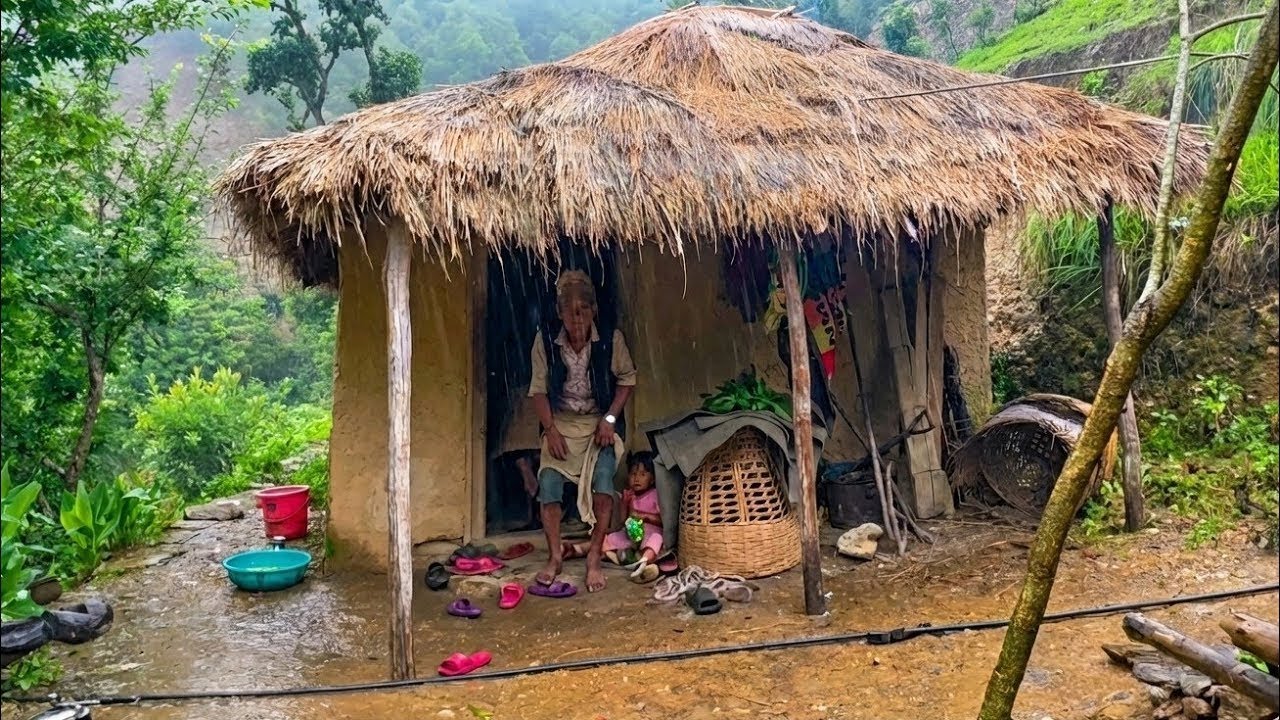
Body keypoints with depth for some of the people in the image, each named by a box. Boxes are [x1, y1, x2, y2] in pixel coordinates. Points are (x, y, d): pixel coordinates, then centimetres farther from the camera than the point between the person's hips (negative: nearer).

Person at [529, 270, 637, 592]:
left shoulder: (611, 339, -11)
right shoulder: (545, 340, -9)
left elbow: (627, 380, 1)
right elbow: (539, 389, -1)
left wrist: (610, 418, -10)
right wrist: (550, 429, -11)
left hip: (600, 422, -1)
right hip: (560, 423, 1)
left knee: (603, 478, -24)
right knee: (548, 483, -18)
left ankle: (595, 557, -13)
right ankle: (555, 556, -2)